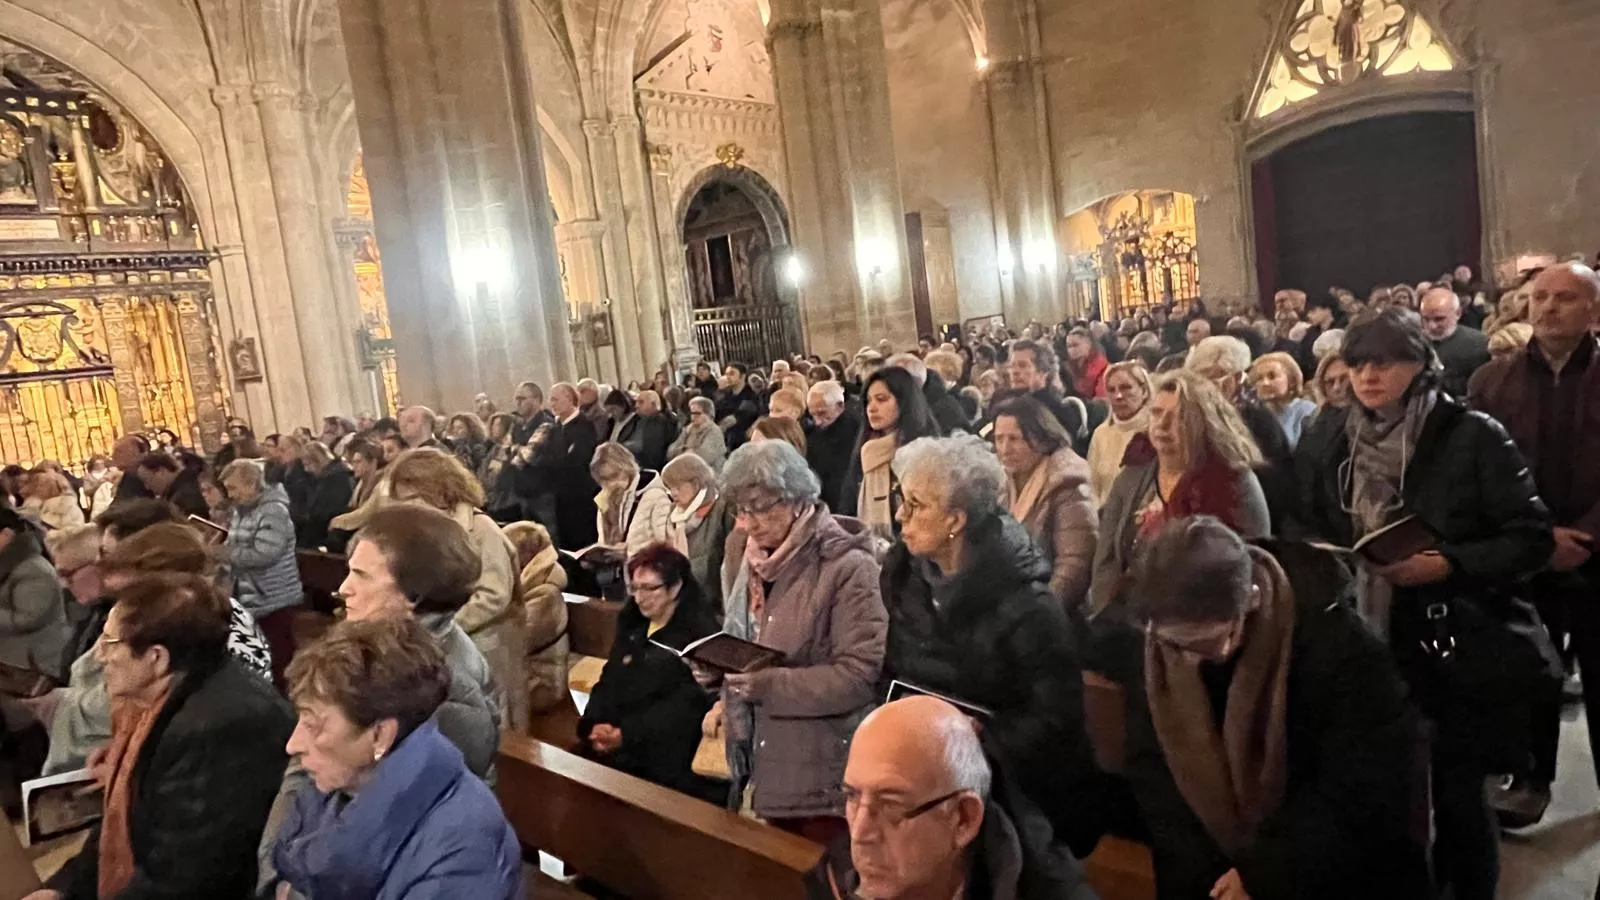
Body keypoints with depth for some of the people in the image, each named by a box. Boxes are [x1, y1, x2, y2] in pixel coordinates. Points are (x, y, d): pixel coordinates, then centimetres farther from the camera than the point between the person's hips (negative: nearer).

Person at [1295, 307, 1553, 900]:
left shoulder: (1473, 437, -10)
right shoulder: (1327, 437, 4)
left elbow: (1532, 537, -9)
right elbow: (1309, 526, 14)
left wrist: (1449, 563, -21)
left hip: (1448, 650, -3)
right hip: (1360, 645, 4)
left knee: (1456, 795, 9)